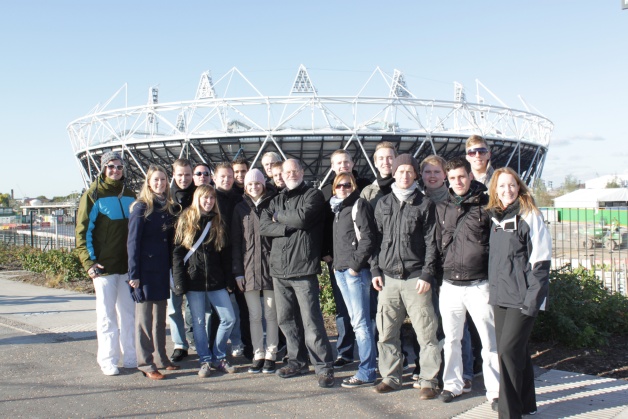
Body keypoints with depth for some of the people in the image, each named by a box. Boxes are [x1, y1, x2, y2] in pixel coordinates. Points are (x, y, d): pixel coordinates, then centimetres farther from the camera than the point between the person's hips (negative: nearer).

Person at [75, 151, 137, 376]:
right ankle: (108, 360, 10)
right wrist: (88, 262, -13)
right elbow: (83, 230, -5)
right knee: (106, 314, 0)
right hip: (104, 265, -4)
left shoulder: (129, 195, 12)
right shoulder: (94, 194, -2)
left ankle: (130, 357, 18)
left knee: (128, 312, 9)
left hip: (128, 265, 4)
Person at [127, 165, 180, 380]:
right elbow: (133, 242, -10)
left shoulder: (169, 207, 10)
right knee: (144, 316, 1)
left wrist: (171, 266, 6)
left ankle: (160, 358, 23)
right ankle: (146, 364, 7)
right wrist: (133, 273, -14)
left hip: (162, 269, 6)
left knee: (160, 316, 13)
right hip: (146, 269, -6)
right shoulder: (141, 208, -7)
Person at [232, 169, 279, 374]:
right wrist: (238, 271, 0)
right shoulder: (241, 208, 9)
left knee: (271, 314, 5)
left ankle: (271, 355, 14)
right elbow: (235, 241, 7)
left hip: (270, 267, -2)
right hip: (249, 268, 2)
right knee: (254, 315, 7)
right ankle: (258, 355, 17)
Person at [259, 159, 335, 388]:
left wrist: (279, 217, 1)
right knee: (285, 319, 11)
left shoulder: (313, 195, 2)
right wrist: (289, 227, -11)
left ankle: (324, 366, 2)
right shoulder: (276, 200, 18)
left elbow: (302, 217, -16)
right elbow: (263, 226, 4)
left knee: (311, 321, -7)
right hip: (279, 269, 6)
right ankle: (297, 361, 25)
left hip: (303, 269, -6)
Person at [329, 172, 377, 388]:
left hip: (355, 271, -9)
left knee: (361, 322, -6)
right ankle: (368, 360, 20)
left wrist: (356, 265, -15)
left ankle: (366, 373, -2)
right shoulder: (338, 209, 19)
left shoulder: (359, 205, -6)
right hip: (340, 271, 9)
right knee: (356, 321, 12)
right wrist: (336, 264, 13)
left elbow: (367, 239, -14)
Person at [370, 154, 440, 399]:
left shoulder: (424, 204, 3)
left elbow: (431, 243, -1)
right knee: (386, 332, 7)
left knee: (425, 332, -1)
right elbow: (376, 239, 14)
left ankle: (428, 381, 10)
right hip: (388, 277, 3)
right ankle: (391, 377, 21)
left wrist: (427, 275, -8)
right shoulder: (383, 204, 13)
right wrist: (375, 270, 6)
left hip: (415, 278, -3)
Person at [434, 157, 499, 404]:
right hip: (450, 284, 4)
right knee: (451, 339, 12)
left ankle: (496, 390, 13)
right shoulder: (442, 208, 10)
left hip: (479, 284, -3)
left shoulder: (486, 205, -1)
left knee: (490, 340, 1)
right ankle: (454, 384, 26)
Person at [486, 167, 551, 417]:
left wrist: (532, 298, -16)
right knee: (515, 350, 14)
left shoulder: (529, 216, -8)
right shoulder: (496, 218, 12)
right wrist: (492, 291, 14)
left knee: (509, 350, -9)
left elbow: (541, 259, -11)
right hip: (500, 295, 7)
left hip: (522, 296, -7)